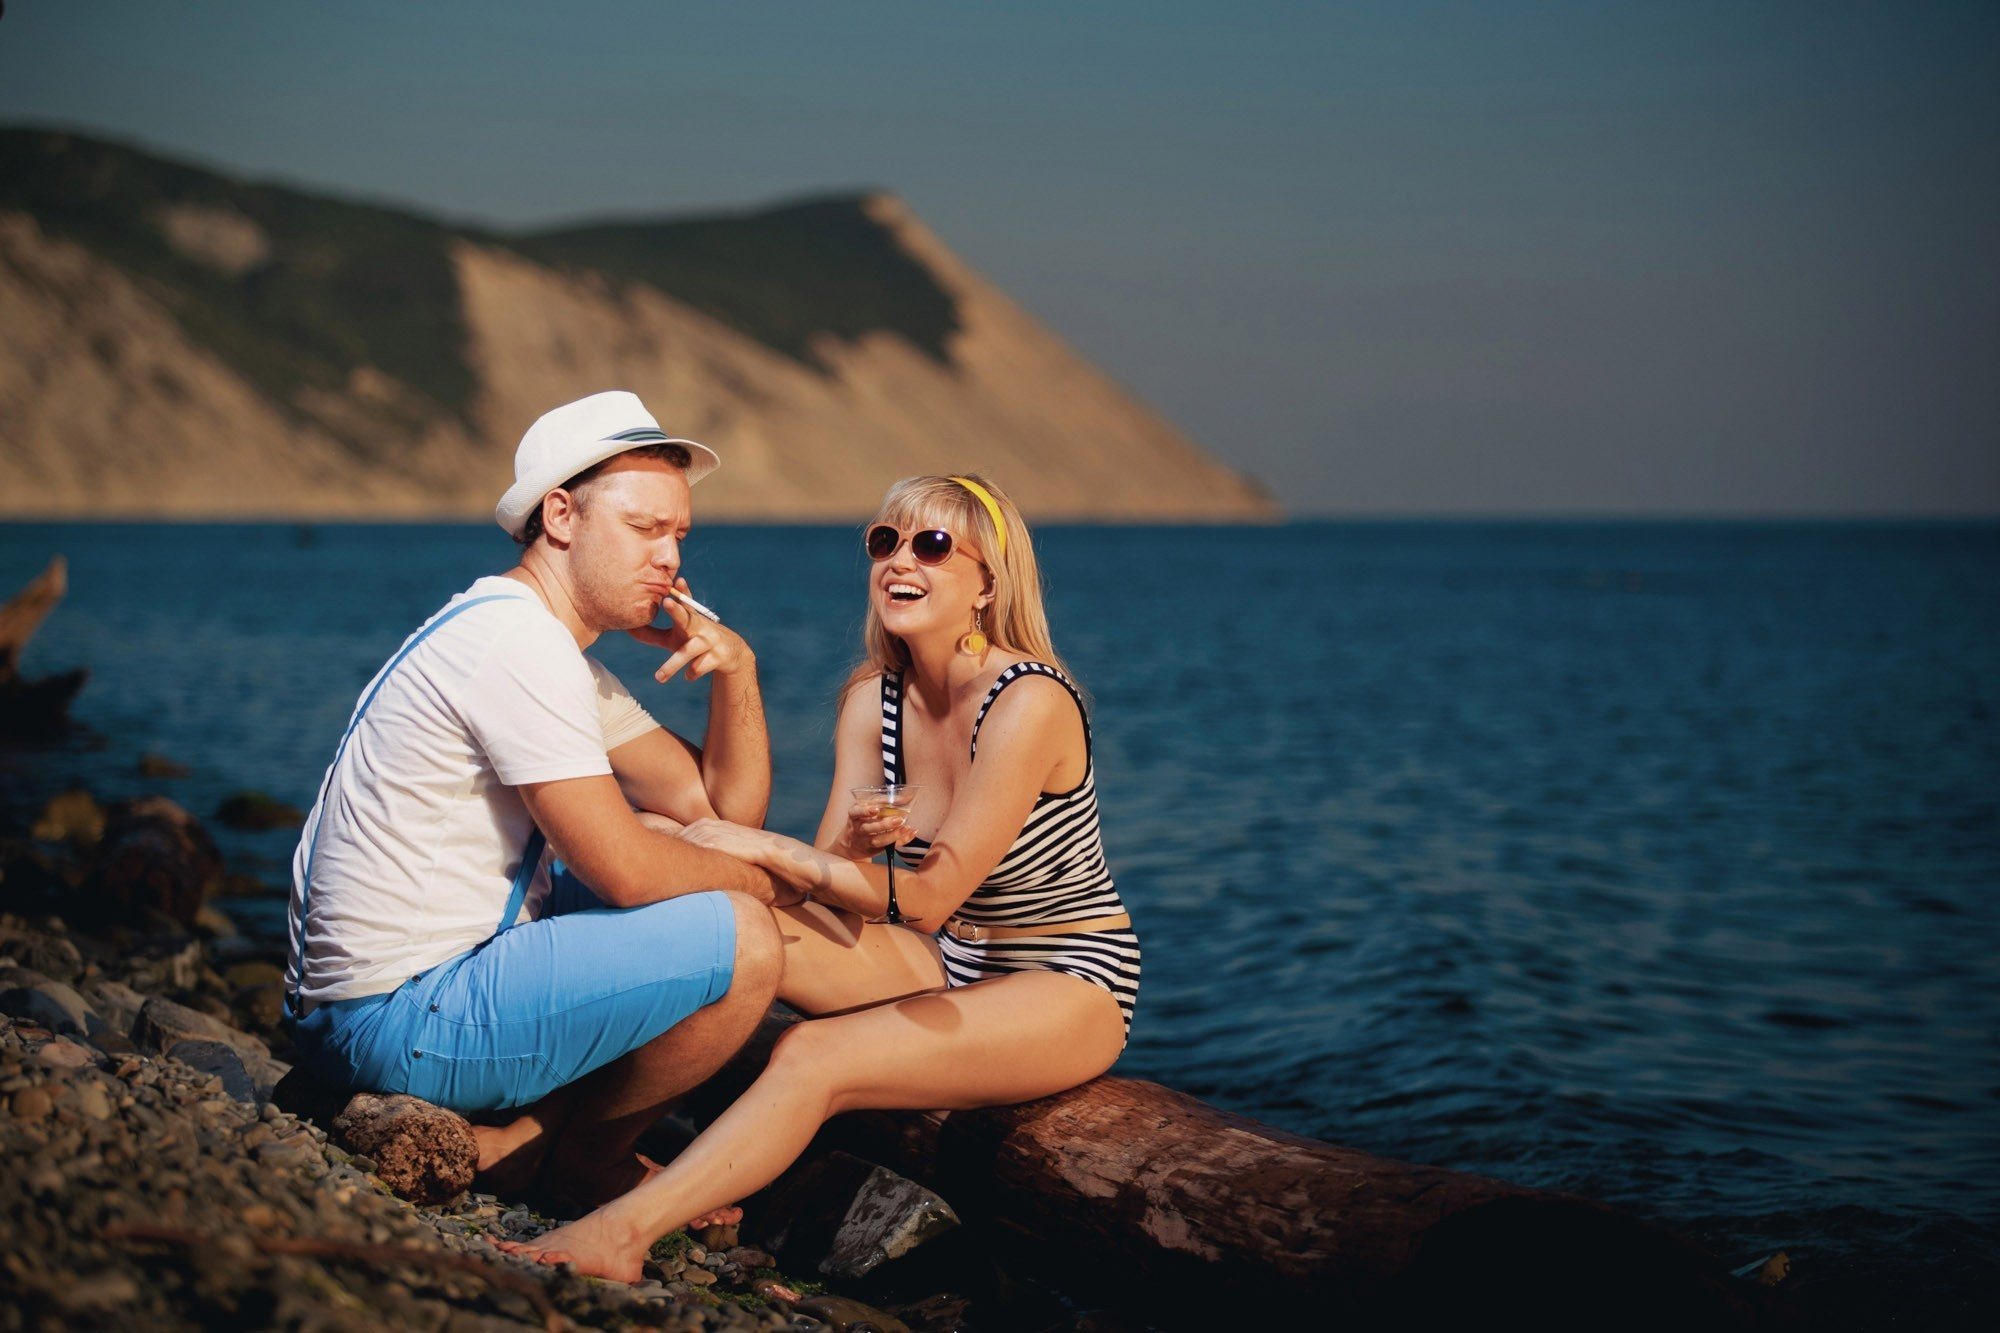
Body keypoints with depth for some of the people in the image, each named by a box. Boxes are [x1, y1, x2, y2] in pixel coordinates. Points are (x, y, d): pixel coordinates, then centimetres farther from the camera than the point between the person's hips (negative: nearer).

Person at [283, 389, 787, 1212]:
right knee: (742, 941, -15)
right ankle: (579, 1153, 5)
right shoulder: (518, 641, -16)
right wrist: (758, 880, -1)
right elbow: (622, 871, -18)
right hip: (402, 1025, -11)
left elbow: (723, 813, 15)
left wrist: (735, 671, -1)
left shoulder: (551, 648, 16)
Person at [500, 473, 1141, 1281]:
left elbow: (928, 900, -23)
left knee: (814, 1057, -29)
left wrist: (768, 848, -25)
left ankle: (622, 1233, -33)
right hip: (947, 965, 7)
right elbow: (833, 910, -4)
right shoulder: (872, 700, 0)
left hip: (1071, 989, -7)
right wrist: (850, 852, -28)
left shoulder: (1029, 702, -22)